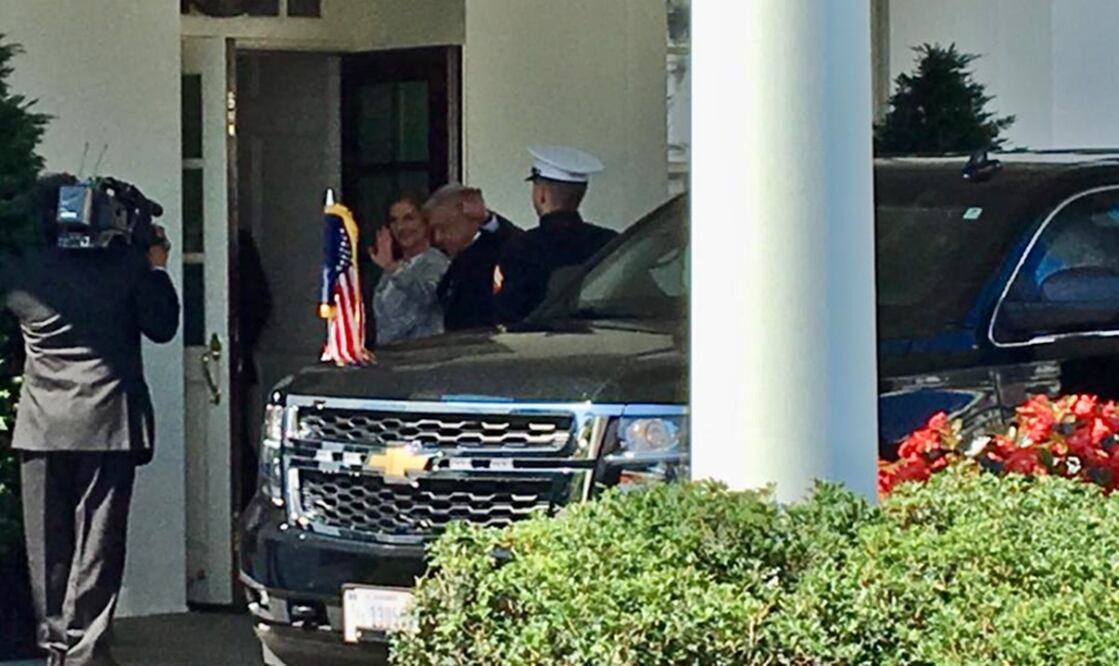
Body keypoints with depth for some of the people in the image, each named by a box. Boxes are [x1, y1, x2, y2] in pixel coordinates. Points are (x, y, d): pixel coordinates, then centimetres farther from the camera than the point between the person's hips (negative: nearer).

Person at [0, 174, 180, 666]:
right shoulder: (127, 265, -6)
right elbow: (162, 326, 2)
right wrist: (156, 267, 13)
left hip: (43, 425, 1)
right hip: (109, 423, -1)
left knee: (48, 544, 11)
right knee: (97, 542, 1)